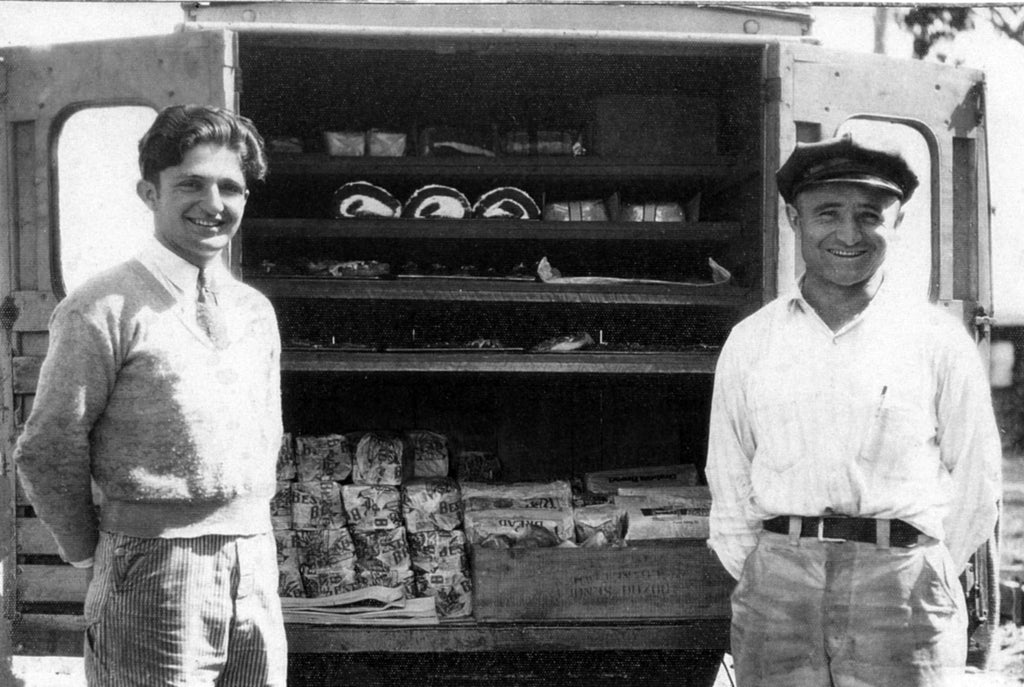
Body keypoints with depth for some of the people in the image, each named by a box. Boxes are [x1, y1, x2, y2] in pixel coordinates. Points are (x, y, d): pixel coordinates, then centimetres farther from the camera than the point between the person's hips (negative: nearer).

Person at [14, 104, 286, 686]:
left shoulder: (256, 312, 11)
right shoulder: (104, 309, -8)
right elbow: (48, 452, -7)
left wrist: (249, 544, 15)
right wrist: (93, 553, 2)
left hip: (256, 570, 6)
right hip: (155, 573, -6)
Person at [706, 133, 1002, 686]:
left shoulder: (940, 342, 3)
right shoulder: (748, 343, 10)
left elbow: (975, 486, 6)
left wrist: (918, 584, 5)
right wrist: (754, 575, 8)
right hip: (776, 590, 2)